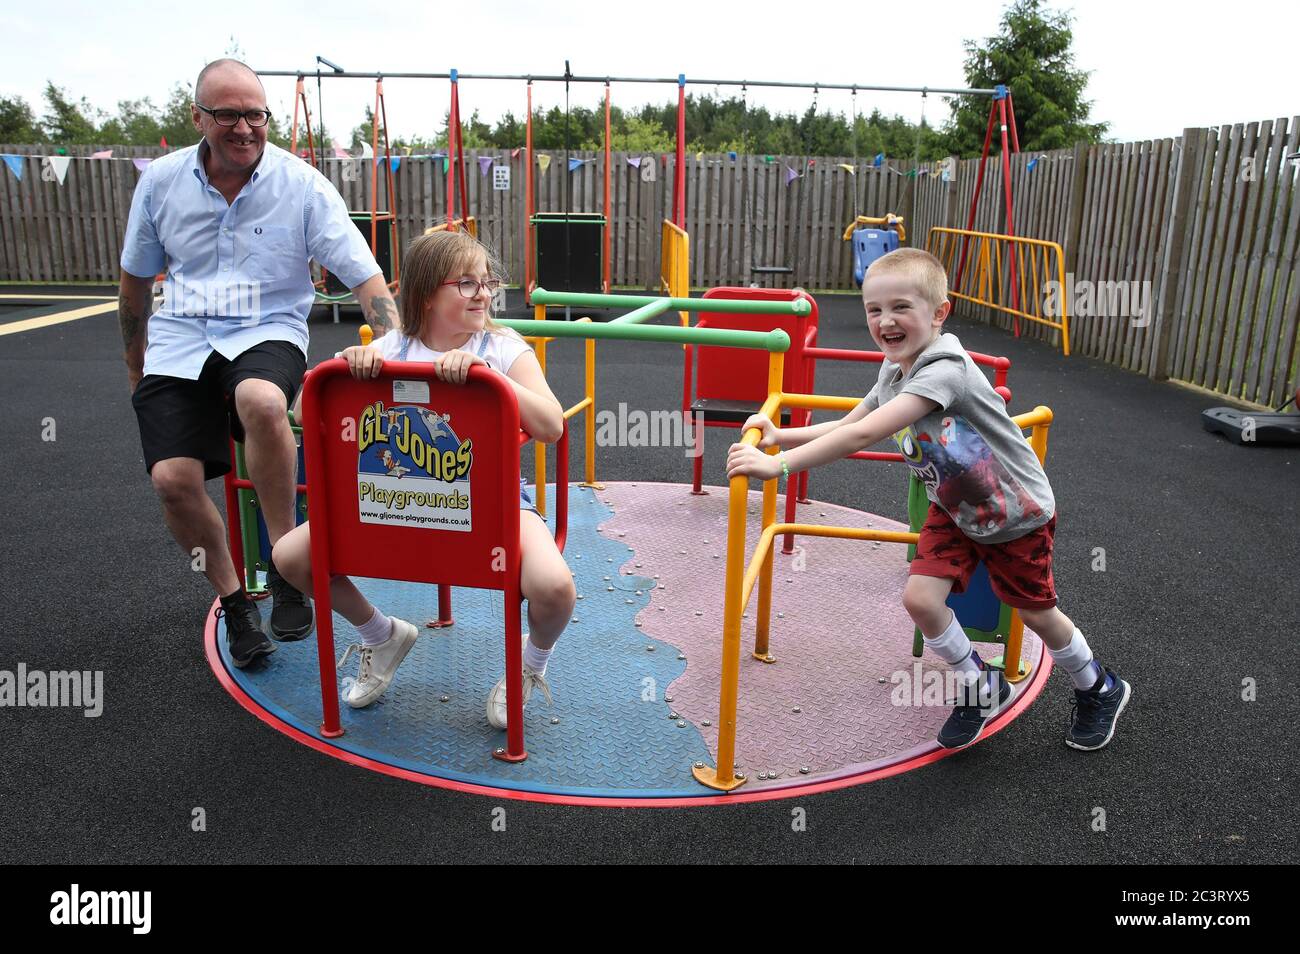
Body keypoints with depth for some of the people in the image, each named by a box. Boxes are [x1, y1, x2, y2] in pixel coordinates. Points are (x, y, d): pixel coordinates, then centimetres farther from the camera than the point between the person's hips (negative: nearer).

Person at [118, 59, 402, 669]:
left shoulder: (303, 185, -6)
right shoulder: (160, 182, 4)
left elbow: (365, 276, -11)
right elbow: (135, 280, 17)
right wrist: (135, 368, 23)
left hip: (268, 332, -3)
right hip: (179, 341, 3)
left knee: (261, 400, -39)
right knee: (172, 477, -16)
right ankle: (233, 599, 11)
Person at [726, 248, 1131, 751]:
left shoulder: (945, 370, -36)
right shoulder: (893, 372, -9)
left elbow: (864, 435, -44)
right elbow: (845, 427, 0)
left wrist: (779, 464, -45)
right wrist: (779, 435, -15)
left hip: (1016, 512, -6)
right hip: (953, 508, 6)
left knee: (1036, 613, 10)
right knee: (920, 597, -10)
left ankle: (1100, 690, 41)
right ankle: (981, 687, 17)